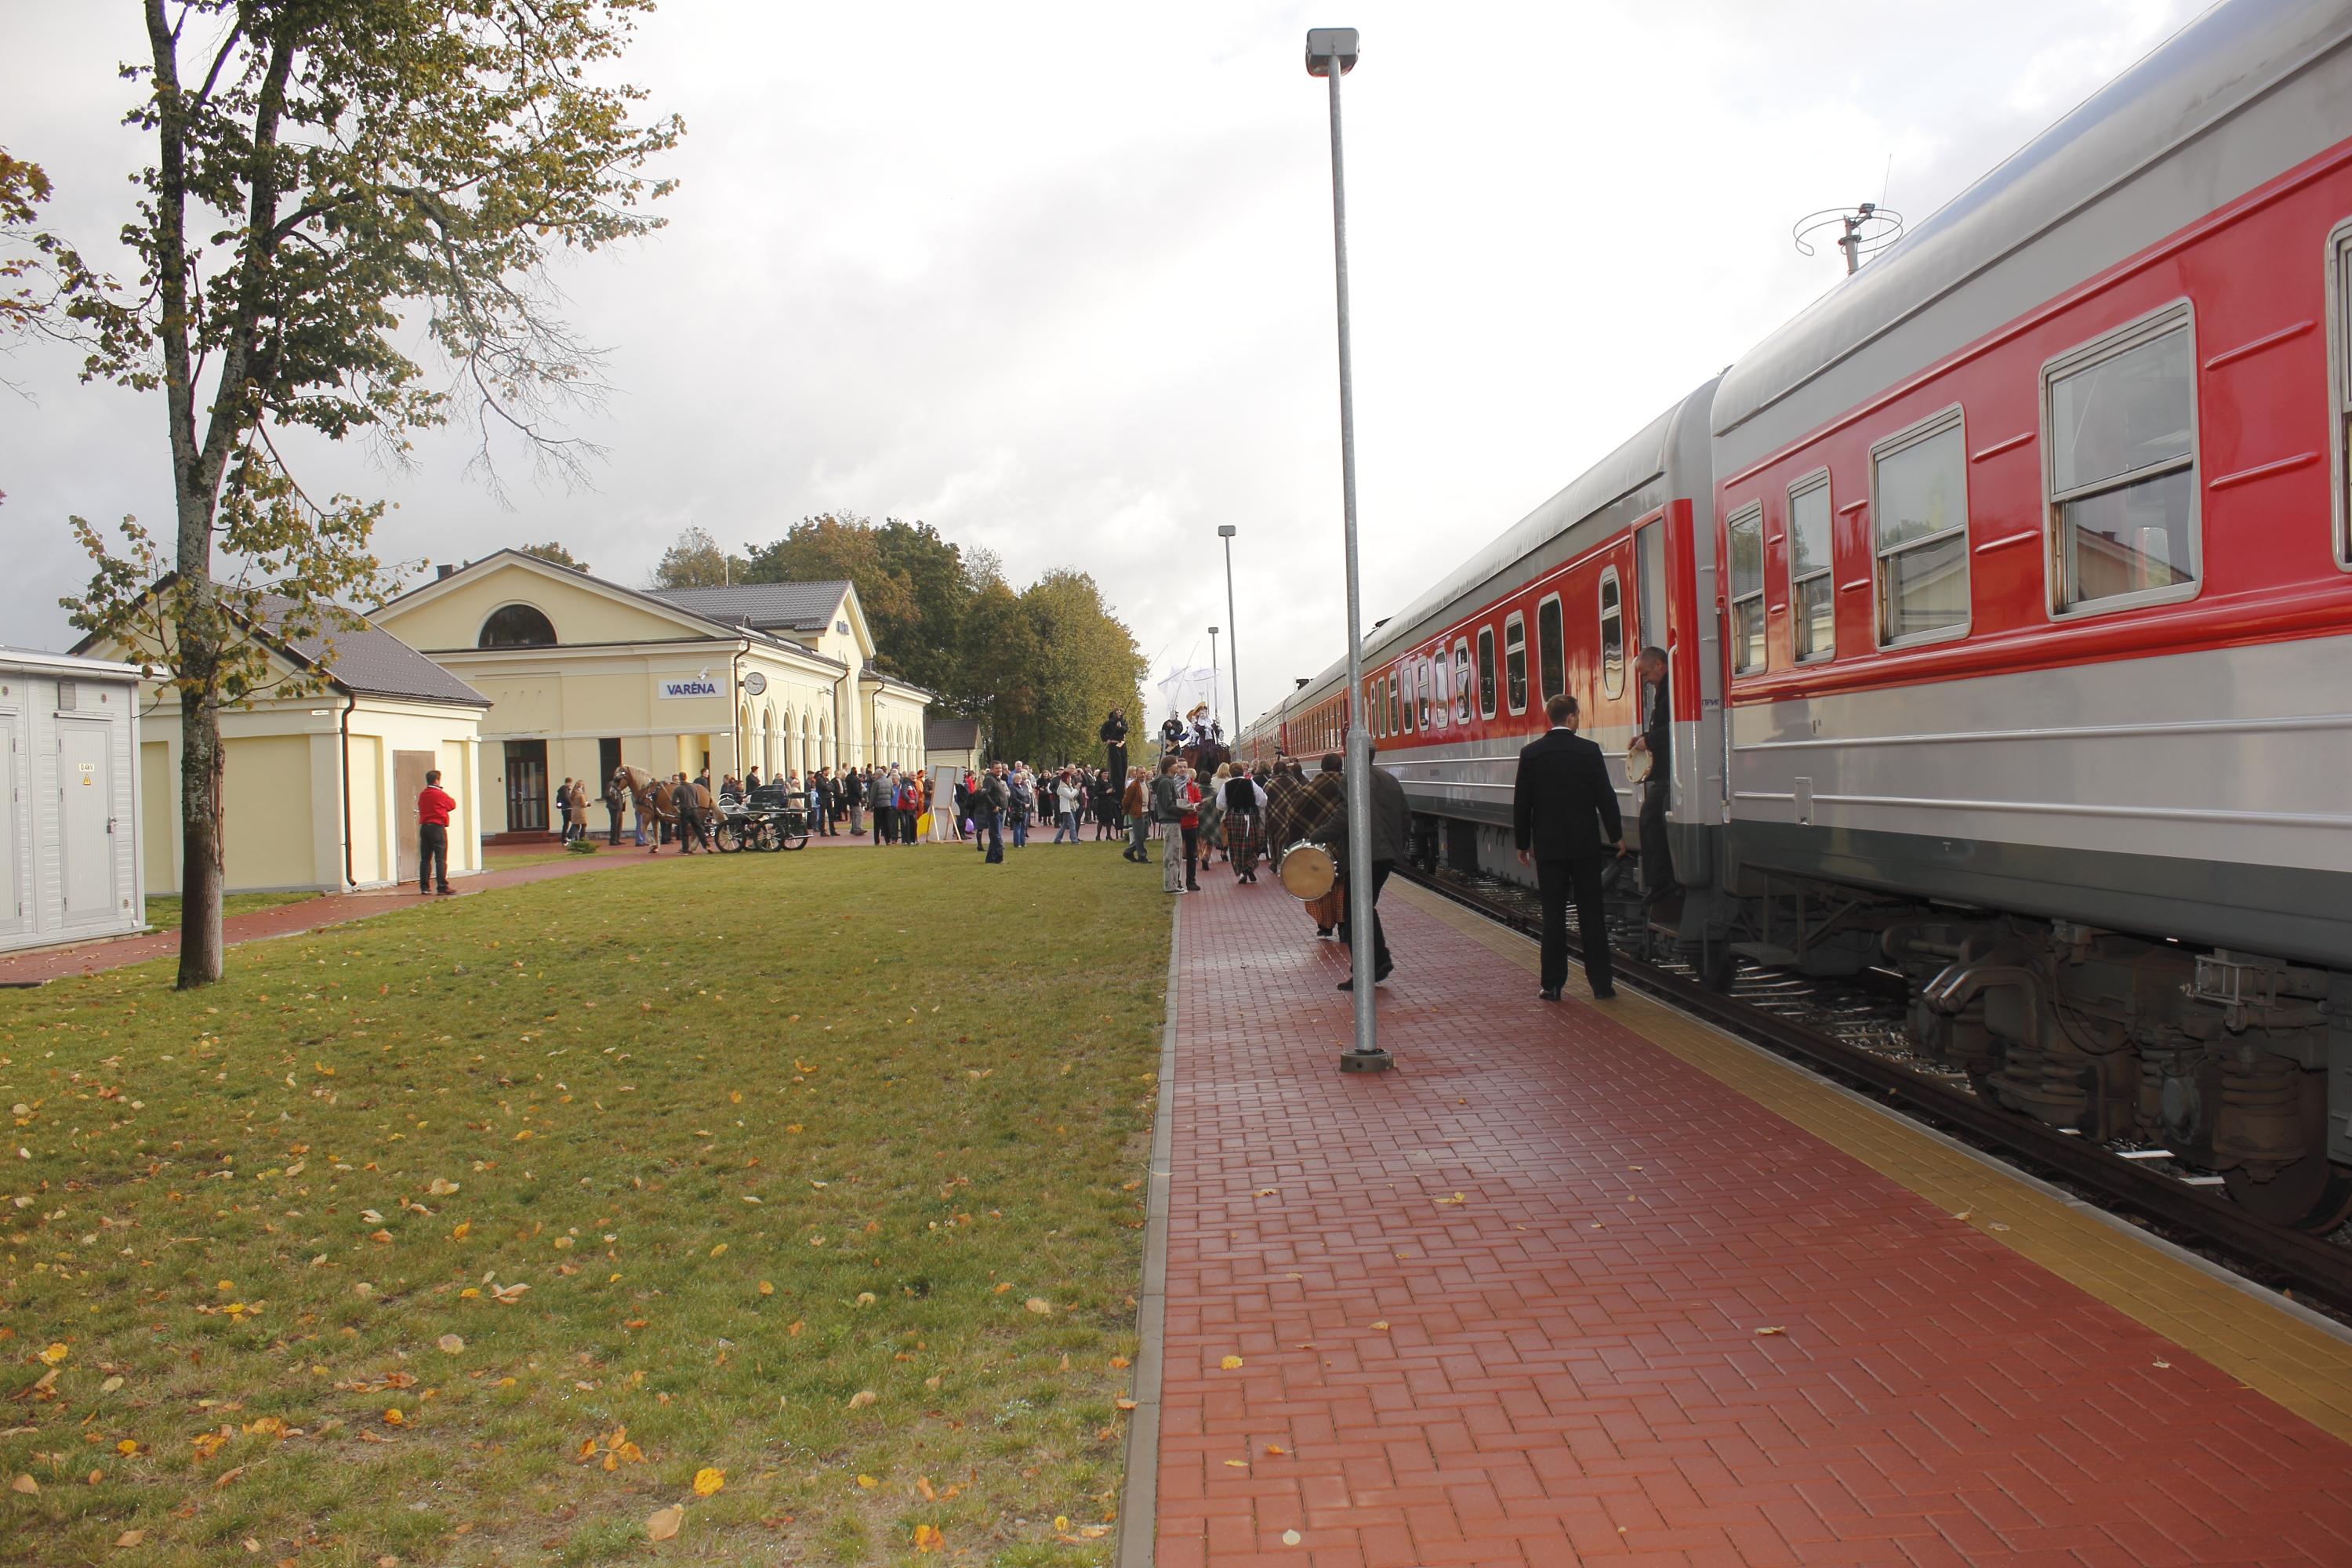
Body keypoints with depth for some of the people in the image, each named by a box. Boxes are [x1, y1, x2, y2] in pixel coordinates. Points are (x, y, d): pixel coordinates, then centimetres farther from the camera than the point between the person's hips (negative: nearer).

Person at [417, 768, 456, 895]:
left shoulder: (422, 795, 9)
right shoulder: (440, 794, -10)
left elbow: (421, 809, 17)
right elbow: (452, 805, 2)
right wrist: (450, 797, 21)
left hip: (424, 827, 6)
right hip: (437, 828, -6)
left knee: (425, 858, 9)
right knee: (441, 859, -5)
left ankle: (424, 886, 10)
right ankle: (442, 886, -9)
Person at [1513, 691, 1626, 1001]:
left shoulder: (1531, 753, -3)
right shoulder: (1589, 751, -6)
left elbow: (1521, 803, 0)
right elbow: (1605, 797, -4)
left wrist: (1522, 842, 10)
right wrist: (1616, 835, 8)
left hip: (1548, 846, 1)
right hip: (1585, 844, 0)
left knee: (1553, 915, 5)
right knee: (1591, 913, 7)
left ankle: (1552, 984, 6)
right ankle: (1601, 982, 11)